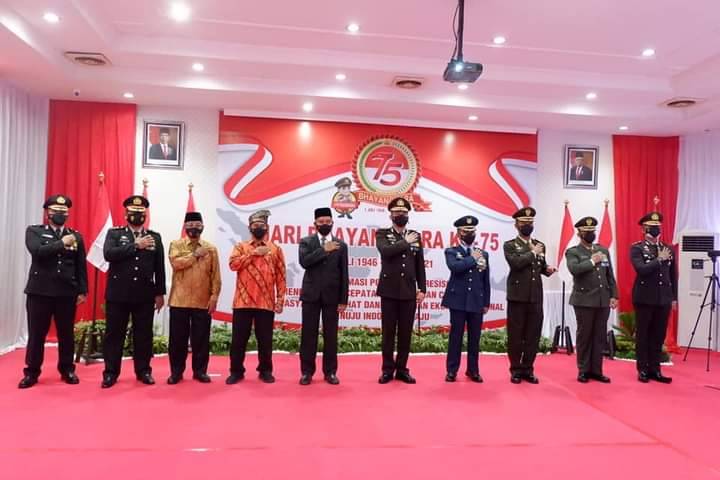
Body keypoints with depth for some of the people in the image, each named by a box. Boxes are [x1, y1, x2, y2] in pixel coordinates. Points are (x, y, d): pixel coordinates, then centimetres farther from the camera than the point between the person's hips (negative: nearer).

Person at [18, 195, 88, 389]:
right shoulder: (34, 231, 6)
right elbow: (37, 252, -15)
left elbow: (81, 266, 7)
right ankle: (31, 372, 16)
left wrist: (82, 291, 2)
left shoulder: (76, 236, 10)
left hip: (67, 293, 2)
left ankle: (67, 370, 20)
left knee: (66, 334, 7)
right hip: (40, 291, -1)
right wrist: (61, 243, -12)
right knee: (36, 334, 4)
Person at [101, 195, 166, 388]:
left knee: (144, 335, 7)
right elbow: (109, 254, -14)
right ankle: (110, 372, 16)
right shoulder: (114, 233, 6)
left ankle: (143, 371, 18)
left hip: (145, 295, 1)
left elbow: (159, 267, 7)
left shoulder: (155, 237, 9)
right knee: (114, 334, 5)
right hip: (118, 293, -1)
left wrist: (160, 293, 3)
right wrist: (136, 246, -15)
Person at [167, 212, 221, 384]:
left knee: (201, 338, 5)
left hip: (203, 302, 1)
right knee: (178, 337, 5)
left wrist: (214, 296, -5)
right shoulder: (176, 245, 5)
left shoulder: (211, 248, 7)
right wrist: (195, 255, -11)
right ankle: (176, 371, 17)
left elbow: (215, 275, 3)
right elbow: (175, 262, -16)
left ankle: (200, 371, 17)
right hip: (179, 300, -1)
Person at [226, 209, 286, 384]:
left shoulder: (275, 249, 8)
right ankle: (236, 371, 18)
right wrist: (253, 253, -12)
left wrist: (280, 299, -2)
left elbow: (281, 276, 5)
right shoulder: (241, 247, 10)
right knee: (239, 338, 5)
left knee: (265, 339, 7)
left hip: (266, 303, 0)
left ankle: (265, 371, 21)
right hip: (243, 301, 0)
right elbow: (233, 264, -10)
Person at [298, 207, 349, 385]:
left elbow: (344, 274, 3)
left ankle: (330, 372, 16)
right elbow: (304, 262, -15)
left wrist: (343, 300, -2)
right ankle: (307, 371, 14)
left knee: (331, 335, 5)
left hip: (332, 296, 1)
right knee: (308, 334, 3)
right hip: (311, 295, 0)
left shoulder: (341, 245, 6)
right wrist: (324, 250, -15)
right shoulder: (306, 242, 5)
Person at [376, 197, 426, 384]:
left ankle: (402, 369, 17)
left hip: (409, 292, 2)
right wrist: (405, 243, -10)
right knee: (388, 332, 3)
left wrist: (422, 289, 3)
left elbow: (420, 265, 9)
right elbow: (386, 251, -19)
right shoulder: (382, 234, 3)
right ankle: (387, 369, 14)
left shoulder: (415, 236, 10)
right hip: (389, 290, -2)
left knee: (405, 332, 6)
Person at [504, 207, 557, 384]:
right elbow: (516, 263, -20)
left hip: (536, 297, 4)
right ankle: (516, 370, 14)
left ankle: (528, 369, 19)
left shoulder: (540, 245, 14)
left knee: (533, 335, 8)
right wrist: (533, 253, -9)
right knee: (515, 335, 3)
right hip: (517, 296, -4)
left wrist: (548, 269, 2)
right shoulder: (509, 245, -1)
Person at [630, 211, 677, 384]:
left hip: (663, 300, 4)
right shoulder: (637, 248, -4)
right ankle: (643, 370, 13)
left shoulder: (668, 249, 10)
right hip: (644, 299, -4)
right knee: (643, 336, 4)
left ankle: (655, 370, 17)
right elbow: (641, 269, -20)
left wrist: (674, 298, 10)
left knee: (659, 336, 8)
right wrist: (659, 260, -14)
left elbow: (673, 275, 13)